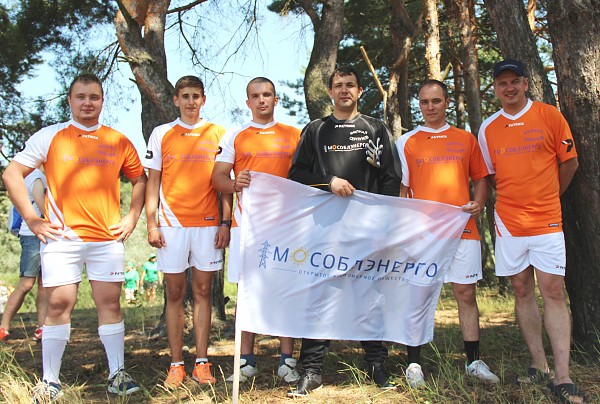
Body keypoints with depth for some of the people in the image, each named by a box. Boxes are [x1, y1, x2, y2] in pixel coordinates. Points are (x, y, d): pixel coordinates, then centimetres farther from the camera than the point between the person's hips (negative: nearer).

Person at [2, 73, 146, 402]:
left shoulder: (118, 142, 10)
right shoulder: (50, 137, 4)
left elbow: (140, 179, 20)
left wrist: (132, 217, 8)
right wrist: (32, 219, -4)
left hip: (108, 238, 2)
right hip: (61, 236, -2)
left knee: (110, 303, 3)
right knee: (59, 304, 0)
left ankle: (117, 375, 11)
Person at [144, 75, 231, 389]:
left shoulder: (218, 134, 8)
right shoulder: (161, 134, 9)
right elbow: (153, 182, 8)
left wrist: (225, 222, -1)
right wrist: (151, 223, -1)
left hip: (208, 223, 0)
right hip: (172, 223, 0)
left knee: (202, 292, 3)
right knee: (174, 294, 3)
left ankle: (202, 363, 9)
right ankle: (176, 365, 10)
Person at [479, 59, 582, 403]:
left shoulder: (550, 116, -1)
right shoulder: (488, 128, 6)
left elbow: (570, 162, 6)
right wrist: (518, 197, 9)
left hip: (547, 220, -3)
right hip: (509, 221, 3)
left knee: (553, 291, -6)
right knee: (523, 292, 6)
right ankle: (540, 367, 17)